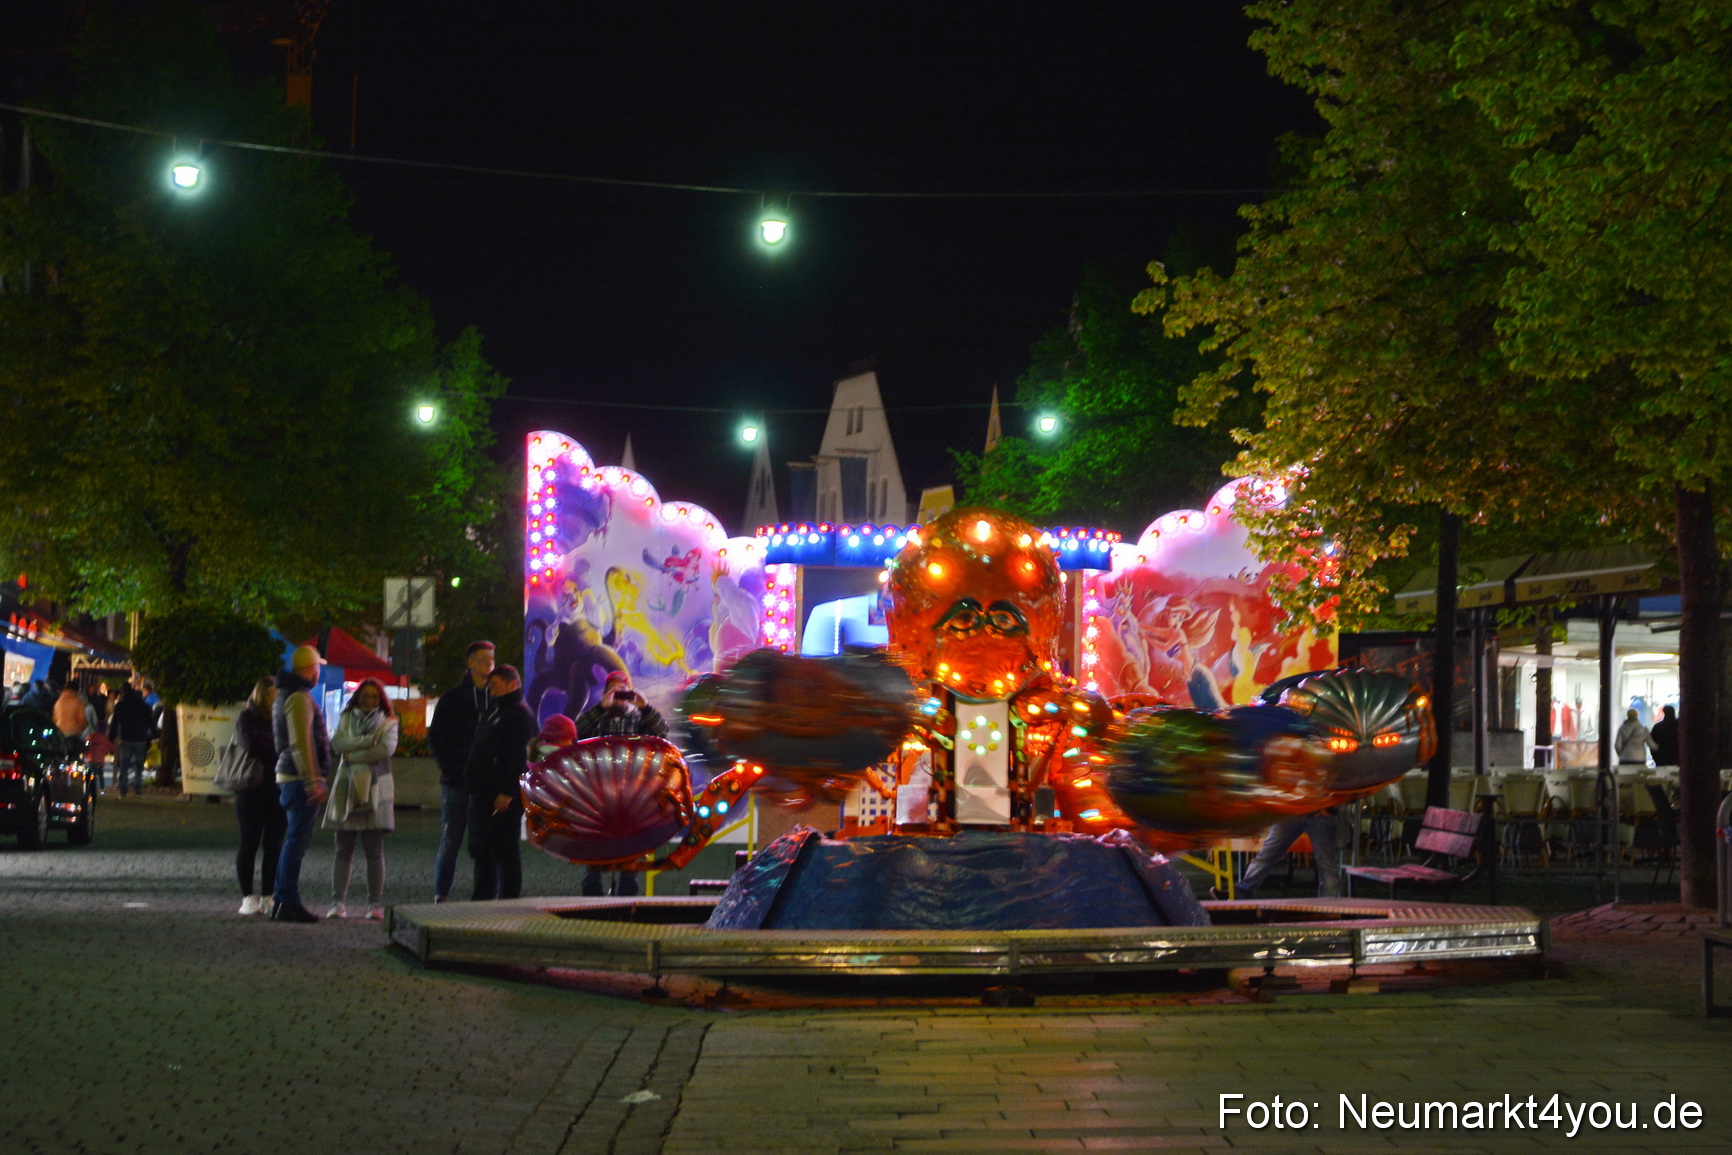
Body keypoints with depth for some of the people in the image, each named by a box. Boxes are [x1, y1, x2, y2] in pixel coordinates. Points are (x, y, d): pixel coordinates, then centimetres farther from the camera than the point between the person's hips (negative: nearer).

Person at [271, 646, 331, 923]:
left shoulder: (285, 696, 19)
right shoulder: (299, 698, -14)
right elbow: (301, 744, -21)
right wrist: (312, 782, -23)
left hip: (287, 776, 10)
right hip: (301, 778, -10)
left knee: (294, 840, 14)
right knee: (297, 840, -9)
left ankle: (281, 900, 17)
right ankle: (287, 903, -10)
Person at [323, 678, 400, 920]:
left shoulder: (388, 722, 10)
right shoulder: (346, 719, 16)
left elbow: (387, 749, -9)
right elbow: (337, 744, -2)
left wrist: (353, 756, -7)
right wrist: (369, 740, -10)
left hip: (374, 790, -2)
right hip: (346, 790, 2)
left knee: (374, 850, -3)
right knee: (343, 850, -1)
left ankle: (375, 904, -1)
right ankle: (338, 902, -1)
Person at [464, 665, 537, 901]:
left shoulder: (519, 714, -10)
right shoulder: (495, 712, 21)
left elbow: (517, 757, -19)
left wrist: (507, 793, -24)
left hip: (503, 796, -10)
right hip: (482, 792, 10)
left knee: (504, 850, -7)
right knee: (481, 849, 12)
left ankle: (509, 899, -4)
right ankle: (483, 898, 19)